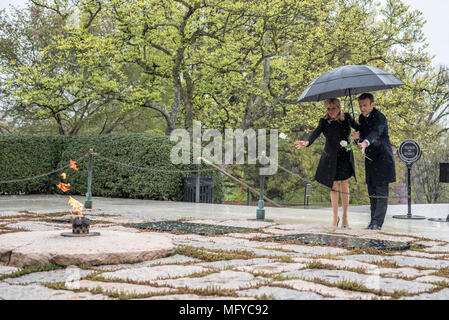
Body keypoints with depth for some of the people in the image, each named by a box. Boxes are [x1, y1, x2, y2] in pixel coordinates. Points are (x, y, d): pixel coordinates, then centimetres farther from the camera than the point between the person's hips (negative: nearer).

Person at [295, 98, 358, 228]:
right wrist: (307, 142, -48)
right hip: (331, 157, -1)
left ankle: (345, 217, 7)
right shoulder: (324, 121, -11)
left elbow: (358, 127, 11)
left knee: (344, 184, -2)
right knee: (334, 186, 3)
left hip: (345, 156, 1)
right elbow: (316, 133, -28)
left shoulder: (346, 118, -5)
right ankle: (335, 217, 14)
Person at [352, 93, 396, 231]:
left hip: (382, 157, -8)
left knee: (381, 191, -9)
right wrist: (358, 136, -10)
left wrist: (366, 142, -55)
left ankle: (378, 223, -10)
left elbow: (375, 133, -35)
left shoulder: (379, 117, -16)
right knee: (372, 192, 9)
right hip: (370, 158, 8)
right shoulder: (362, 117, 9)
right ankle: (373, 222, 14)